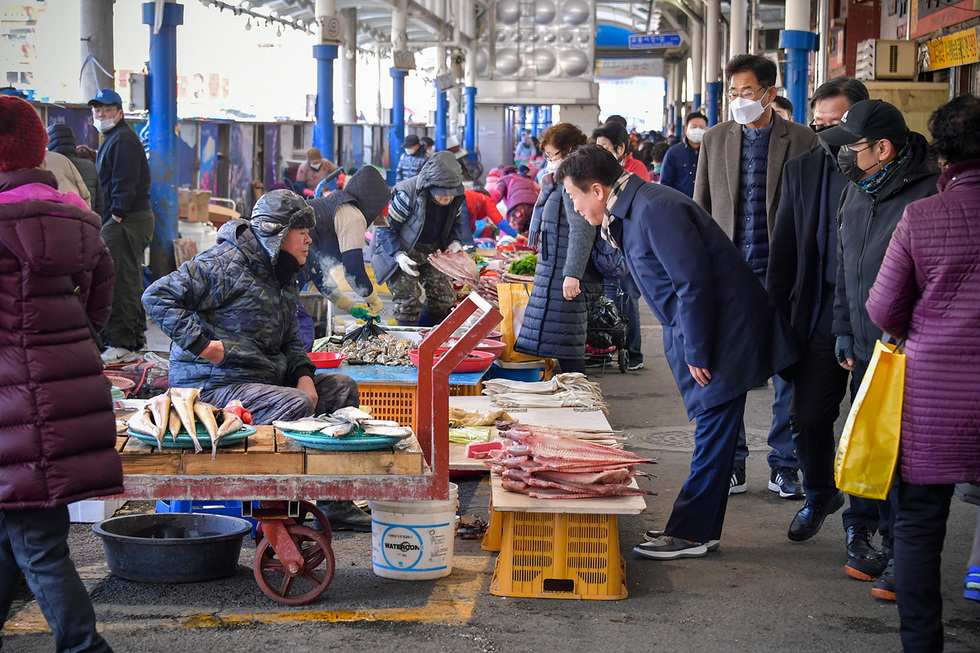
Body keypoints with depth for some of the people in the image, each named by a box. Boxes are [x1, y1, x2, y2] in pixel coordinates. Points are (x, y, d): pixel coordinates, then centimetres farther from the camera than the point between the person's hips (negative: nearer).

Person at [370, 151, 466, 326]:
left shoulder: (456, 198, -11)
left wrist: (455, 242, -12)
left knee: (445, 298, 2)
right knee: (409, 301, -17)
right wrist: (398, 255, -34)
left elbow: (456, 223, 10)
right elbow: (386, 228, -20)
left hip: (430, 251, 6)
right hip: (401, 251, -6)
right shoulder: (407, 195, -29)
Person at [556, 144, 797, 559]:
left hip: (723, 329, -10)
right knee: (710, 434, 13)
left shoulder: (655, 210, -20)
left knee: (712, 435, -4)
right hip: (697, 330, 10)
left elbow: (694, 282, -22)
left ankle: (689, 534, 0)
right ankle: (701, 529, 19)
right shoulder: (629, 213, 12)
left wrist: (696, 354, -18)